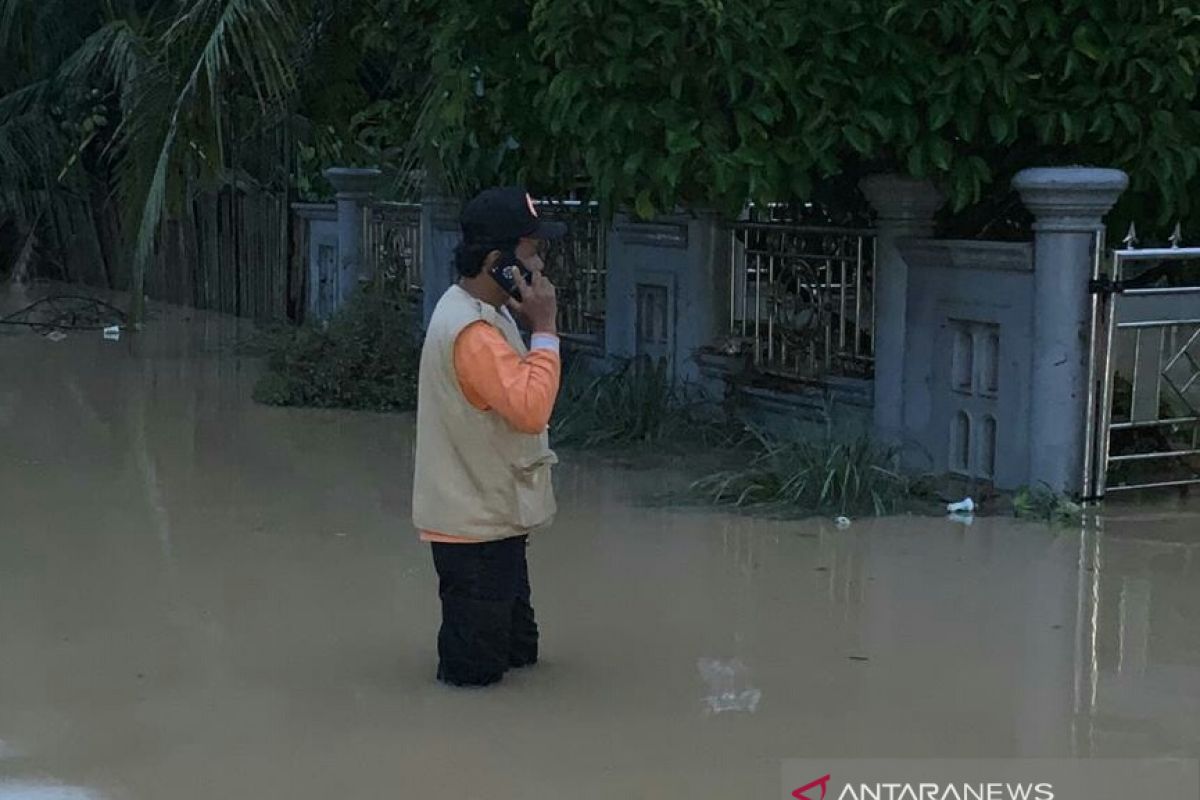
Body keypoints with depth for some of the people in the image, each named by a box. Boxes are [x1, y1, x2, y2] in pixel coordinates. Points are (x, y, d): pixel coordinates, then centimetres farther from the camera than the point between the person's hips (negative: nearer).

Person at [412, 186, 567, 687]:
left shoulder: (485, 314, 9)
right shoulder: (470, 331, -24)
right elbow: (531, 409, -30)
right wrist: (545, 329, -24)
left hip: (494, 519, 10)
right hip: (475, 528, -10)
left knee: (519, 655, 21)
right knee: (474, 672, 1)